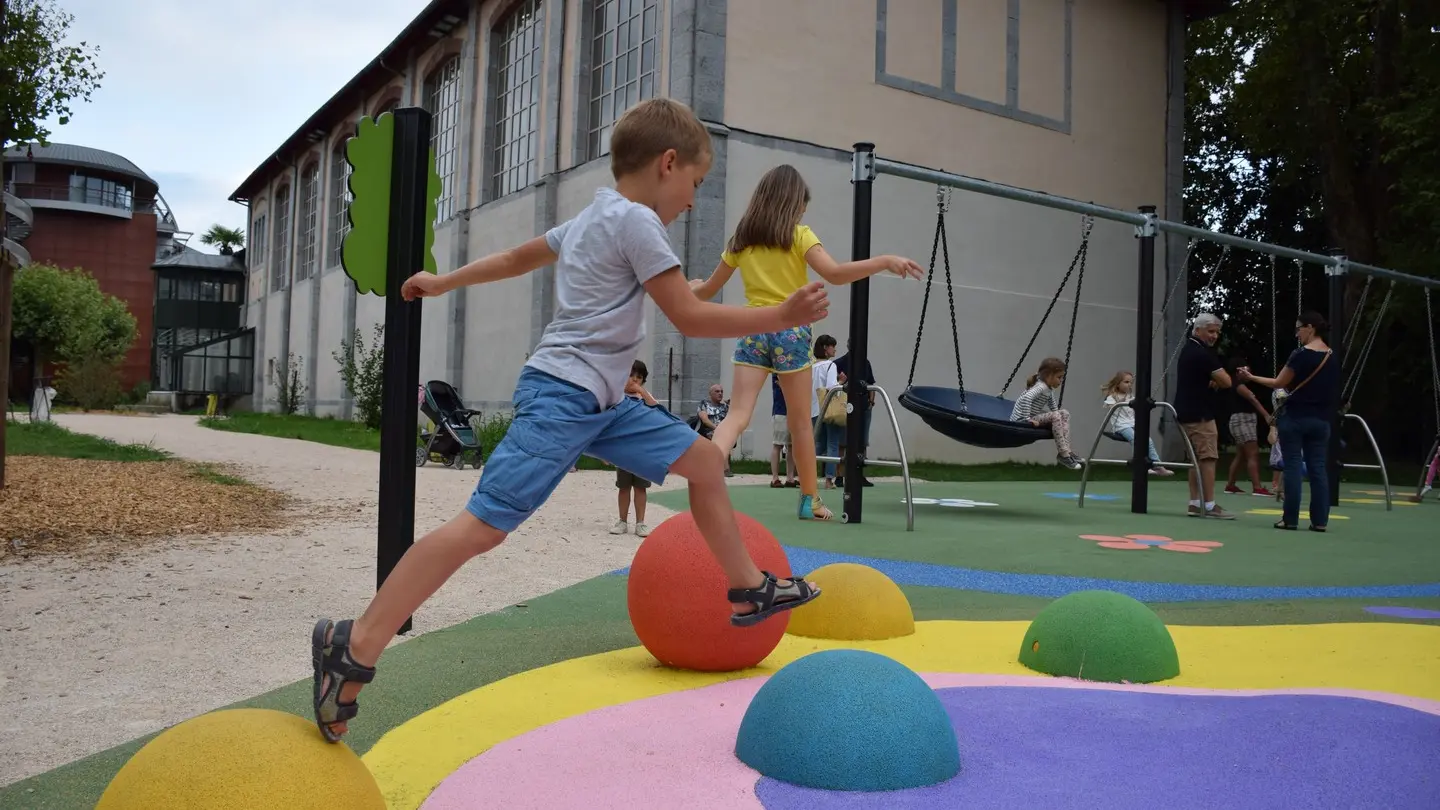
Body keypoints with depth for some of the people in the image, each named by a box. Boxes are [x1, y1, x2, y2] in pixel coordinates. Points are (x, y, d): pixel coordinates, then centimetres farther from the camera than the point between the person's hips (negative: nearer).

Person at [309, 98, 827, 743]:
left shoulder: (592, 217, 20)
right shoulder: (636, 220, -10)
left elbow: (518, 257, 29)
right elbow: (690, 318, -13)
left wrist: (444, 282, 39)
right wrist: (780, 316, -10)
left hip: (601, 402, 11)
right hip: (561, 398, -11)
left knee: (704, 459, 13)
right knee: (484, 525, -15)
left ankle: (750, 589, 24)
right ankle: (355, 648, -11)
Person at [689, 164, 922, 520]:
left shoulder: (740, 239, 11)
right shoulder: (798, 235, -2)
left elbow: (707, 291, 19)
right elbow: (835, 274, -17)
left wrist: (693, 287, 42)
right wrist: (886, 261, -15)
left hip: (752, 330, 3)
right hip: (790, 331, -3)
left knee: (737, 416, -6)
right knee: (800, 420, 11)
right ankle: (810, 500, 22)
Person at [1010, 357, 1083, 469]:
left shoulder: (1049, 389, 7)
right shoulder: (1040, 387, -22)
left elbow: (1053, 408, 23)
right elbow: (1026, 398, -41)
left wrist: (1058, 418, 7)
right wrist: (1027, 419, -37)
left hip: (1034, 416, 10)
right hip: (1021, 420, -10)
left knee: (1064, 414, 4)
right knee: (1055, 416, -24)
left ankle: (1066, 452, -4)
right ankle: (1063, 455, -19)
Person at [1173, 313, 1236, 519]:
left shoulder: (1188, 350, 18)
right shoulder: (1202, 353, -14)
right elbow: (1226, 382, -17)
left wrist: (1212, 382, 1)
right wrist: (1216, 380, 5)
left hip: (1188, 412, 10)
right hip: (1199, 414, -10)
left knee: (1197, 459, 11)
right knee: (1208, 458, -9)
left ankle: (1195, 504, 11)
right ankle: (1209, 505, -9)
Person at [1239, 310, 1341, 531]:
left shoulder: (1301, 355, -13)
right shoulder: (1331, 358, 8)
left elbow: (1280, 383, -8)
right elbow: (1332, 392, 14)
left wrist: (1251, 377, 2)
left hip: (1294, 417, -6)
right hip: (1320, 420, 6)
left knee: (1293, 466, -1)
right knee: (1318, 468, 5)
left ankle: (1290, 518, 1)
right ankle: (1320, 520, 4)